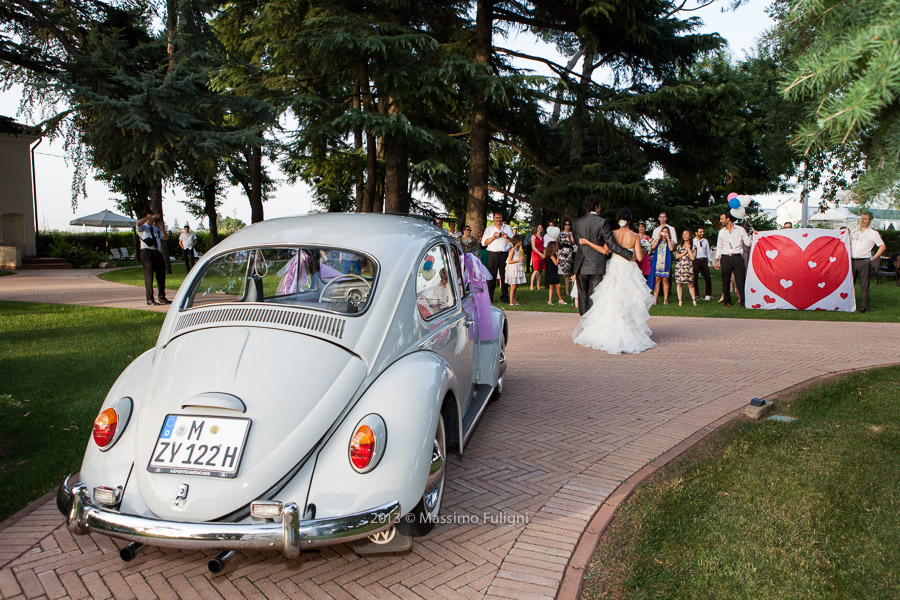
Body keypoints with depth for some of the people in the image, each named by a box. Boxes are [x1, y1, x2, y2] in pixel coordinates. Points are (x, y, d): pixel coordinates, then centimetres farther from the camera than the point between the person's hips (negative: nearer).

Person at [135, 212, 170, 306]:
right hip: (147, 253, -6)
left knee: (161, 275, 6)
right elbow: (138, 223, -18)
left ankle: (162, 298, 15)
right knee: (148, 276, -6)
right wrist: (151, 217, -15)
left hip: (157, 253, 6)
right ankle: (150, 299, -3)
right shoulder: (143, 227, 5)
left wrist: (161, 228, 5)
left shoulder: (156, 229, 23)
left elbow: (166, 237, 19)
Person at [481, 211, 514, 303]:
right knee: (491, 276, -4)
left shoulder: (508, 228, 17)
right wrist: (494, 236, -9)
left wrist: (507, 237, -7)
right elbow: (484, 243, 3)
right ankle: (489, 297, 0)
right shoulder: (489, 229, 14)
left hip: (504, 254, 1)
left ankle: (504, 297, 9)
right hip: (492, 254, -1)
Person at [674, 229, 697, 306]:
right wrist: (684, 252, -5)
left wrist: (688, 249, -3)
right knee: (678, 283, -2)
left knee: (690, 284, -6)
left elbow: (693, 257, -4)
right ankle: (680, 300, 3)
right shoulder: (679, 246, 14)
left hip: (689, 267, -2)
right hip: (679, 266, 2)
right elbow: (676, 256, 4)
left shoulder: (693, 247, 7)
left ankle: (694, 300, 2)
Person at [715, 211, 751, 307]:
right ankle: (727, 300, 15)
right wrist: (717, 260, 15)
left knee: (741, 279, -7)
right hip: (725, 258, 2)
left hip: (737, 257, -2)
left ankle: (744, 300, -3)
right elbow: (719, 246, 18)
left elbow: (748, 242, 3)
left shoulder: (740, 229, 5)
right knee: (725, 280, 3)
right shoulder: (721, 232, 14)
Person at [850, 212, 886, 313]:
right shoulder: (854, 232, 16)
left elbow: (882, 246, 4)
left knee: (864, 285, -2)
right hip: (852, 262, 4)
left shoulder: (873, 233, 3)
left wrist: (874, 258, -1)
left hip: (864, 262, -4)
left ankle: (863, 306, 2)